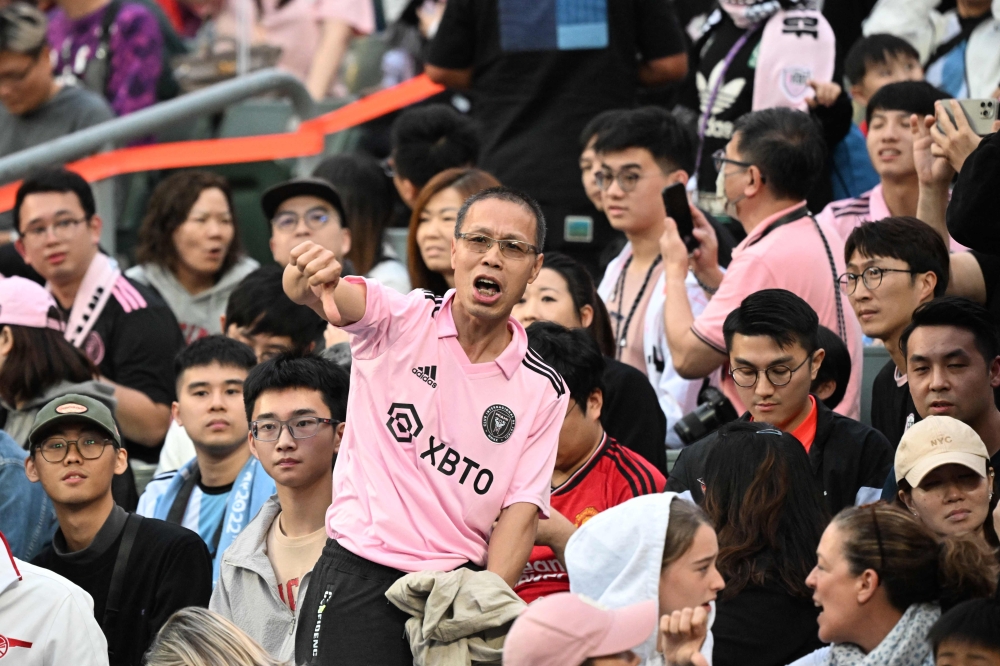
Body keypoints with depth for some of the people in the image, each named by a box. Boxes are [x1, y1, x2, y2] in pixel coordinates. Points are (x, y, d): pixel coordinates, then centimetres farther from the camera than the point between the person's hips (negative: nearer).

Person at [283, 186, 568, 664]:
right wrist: (308, 282, -45)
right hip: (358, 578, -2)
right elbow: (337, 300, -20)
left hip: (460, 588, 2)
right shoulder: (400, 319, 1)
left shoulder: (544, 390, 5)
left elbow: (521, 510, 1)